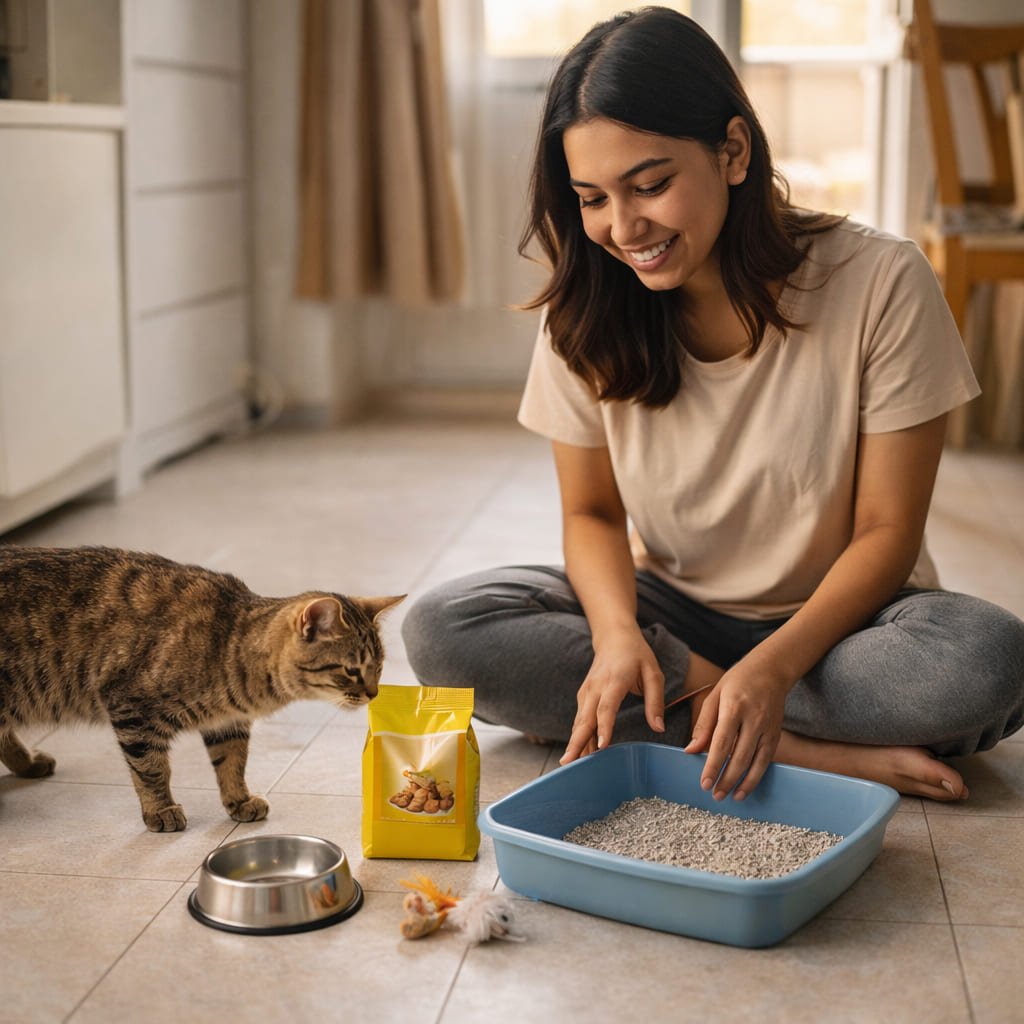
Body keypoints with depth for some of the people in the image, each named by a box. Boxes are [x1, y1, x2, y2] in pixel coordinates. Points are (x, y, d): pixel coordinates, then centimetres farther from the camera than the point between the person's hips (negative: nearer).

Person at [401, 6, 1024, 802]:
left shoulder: (881, 284, -17)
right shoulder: (586, 315, -7)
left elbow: (886, 532, -13)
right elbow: (592, 512, 0)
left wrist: (772, 667, -30)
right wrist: (618, 633, -22)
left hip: (835, 617, -3)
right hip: (671, 611, 4)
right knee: (440, 631, -23)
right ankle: (818, 749, -23)